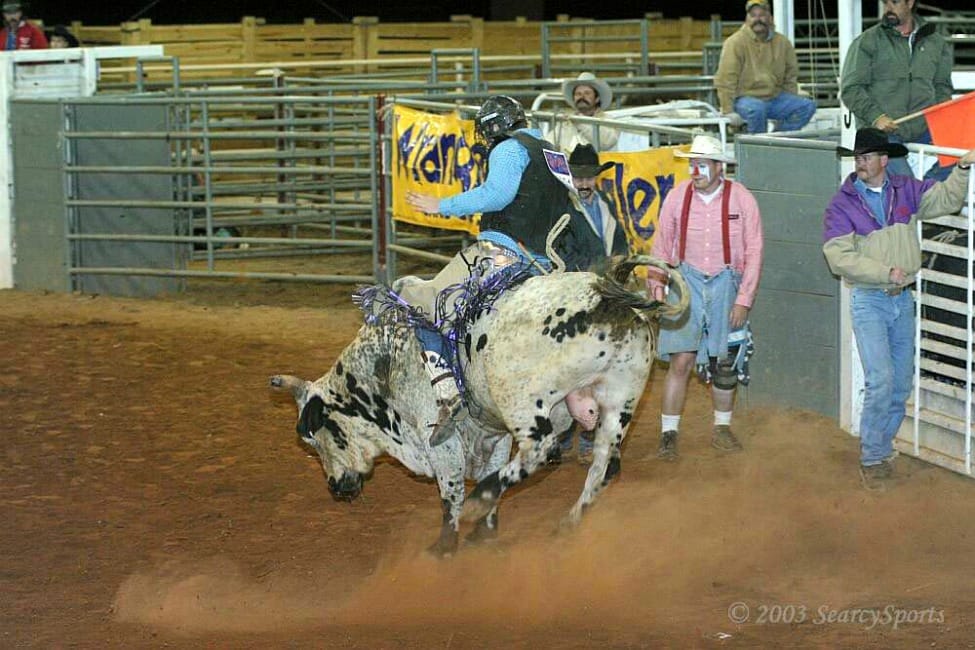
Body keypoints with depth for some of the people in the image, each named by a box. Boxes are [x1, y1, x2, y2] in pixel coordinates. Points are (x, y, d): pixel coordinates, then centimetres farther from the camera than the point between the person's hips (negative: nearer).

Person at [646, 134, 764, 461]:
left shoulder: (741, 198, -4)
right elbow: (661, 247, 6)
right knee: (681, 360, -7)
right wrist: (657, 291, 1)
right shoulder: (677, 197, 0)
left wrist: (744, 299, -7)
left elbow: (753, 252, -2)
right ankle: (668, 433, -2)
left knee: (725, 361, 8)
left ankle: (722, 427, 25)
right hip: (687, 282, 0)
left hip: (726, 283, 0)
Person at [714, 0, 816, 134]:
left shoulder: (782, 42, 9)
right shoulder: (735, 42, -8)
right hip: (745, 97, -6)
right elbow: (725, 80, -12)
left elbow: (790, 77, 18)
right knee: (756, 109, -38)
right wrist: (728, 111, -17)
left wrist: (792, 105, 11)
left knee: (808, 106, -12)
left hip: (775, 97, 6)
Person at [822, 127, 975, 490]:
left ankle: (880, 449, 25)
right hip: (868, 300, -5)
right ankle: (872, 460, -5)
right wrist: (885, 272, -19)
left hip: (903, 298, 5)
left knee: (901, 384, 10)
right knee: (880, 381, -14)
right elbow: (839, 257, -15)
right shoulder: (842, 205, -8)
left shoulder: (906, 191, 5)